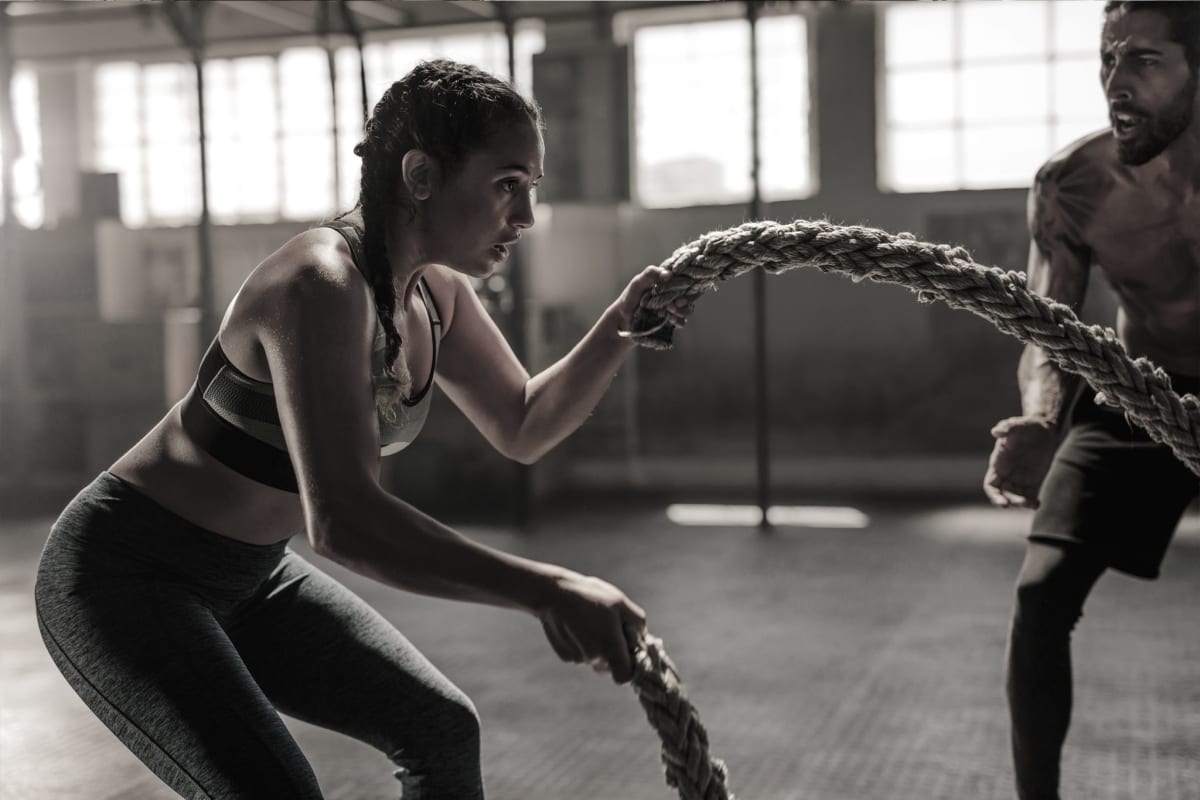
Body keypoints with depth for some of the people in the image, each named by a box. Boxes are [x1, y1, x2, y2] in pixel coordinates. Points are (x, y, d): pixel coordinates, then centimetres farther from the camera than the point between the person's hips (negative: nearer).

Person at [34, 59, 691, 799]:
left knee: (444, 730, 9)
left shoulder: (435, 292, -3)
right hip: (126, 574, -9)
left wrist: (623, 325, -9)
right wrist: (545, 590, -45)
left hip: (248, 576, 9)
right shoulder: (320, 287, -31)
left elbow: (524, 428, 7)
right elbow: (343, 521, -41)